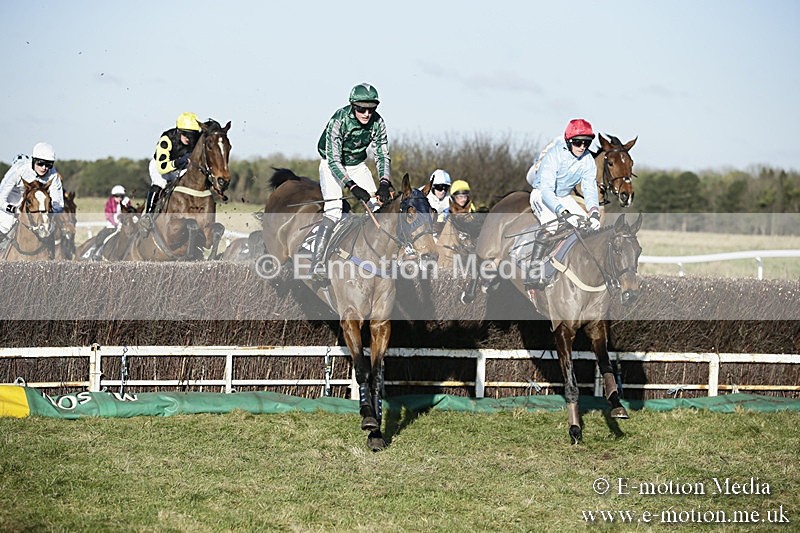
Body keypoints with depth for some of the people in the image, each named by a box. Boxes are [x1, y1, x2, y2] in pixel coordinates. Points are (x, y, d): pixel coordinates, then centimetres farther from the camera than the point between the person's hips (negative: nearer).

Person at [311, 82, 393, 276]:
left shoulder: (377, 122, -17)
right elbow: (334, 160, -34)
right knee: (333, 210, -22)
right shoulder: (338, 120, -31)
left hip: (358, 164, 5)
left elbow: (382, 155, -11)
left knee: (376, 205, -8)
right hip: (332, 165, -5)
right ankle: (316, 262, -23)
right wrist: (352, 187, -45)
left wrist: (385, 183, -29)